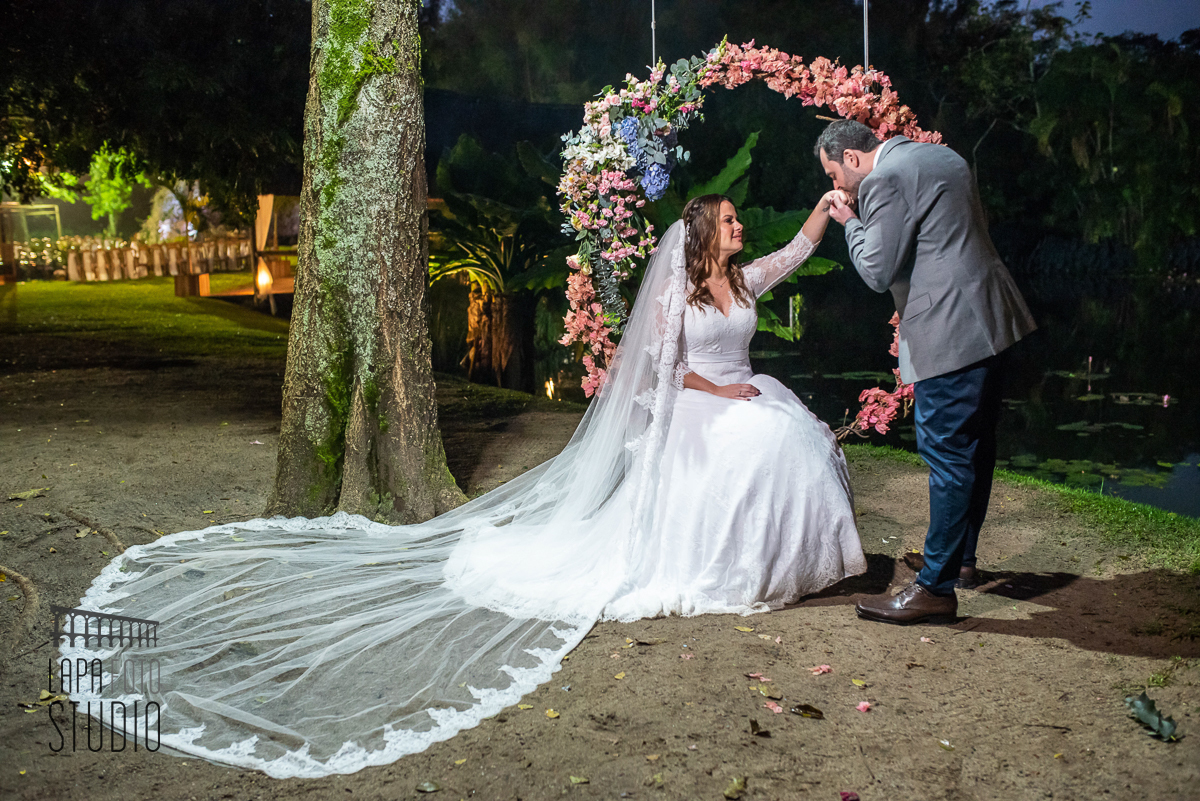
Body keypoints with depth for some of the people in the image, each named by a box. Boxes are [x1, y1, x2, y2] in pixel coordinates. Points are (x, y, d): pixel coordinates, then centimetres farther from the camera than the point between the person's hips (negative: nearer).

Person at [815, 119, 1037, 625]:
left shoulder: (885, 181, -13)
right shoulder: (941, 156, 17)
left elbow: (878, 272, -13)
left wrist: (850, 223, 1)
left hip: (951, 332, -10)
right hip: (992, 319, 10)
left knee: (946, 454, -6)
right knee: (974, 446, 18)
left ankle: (936, 587, 1)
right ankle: (962, 558, 33)